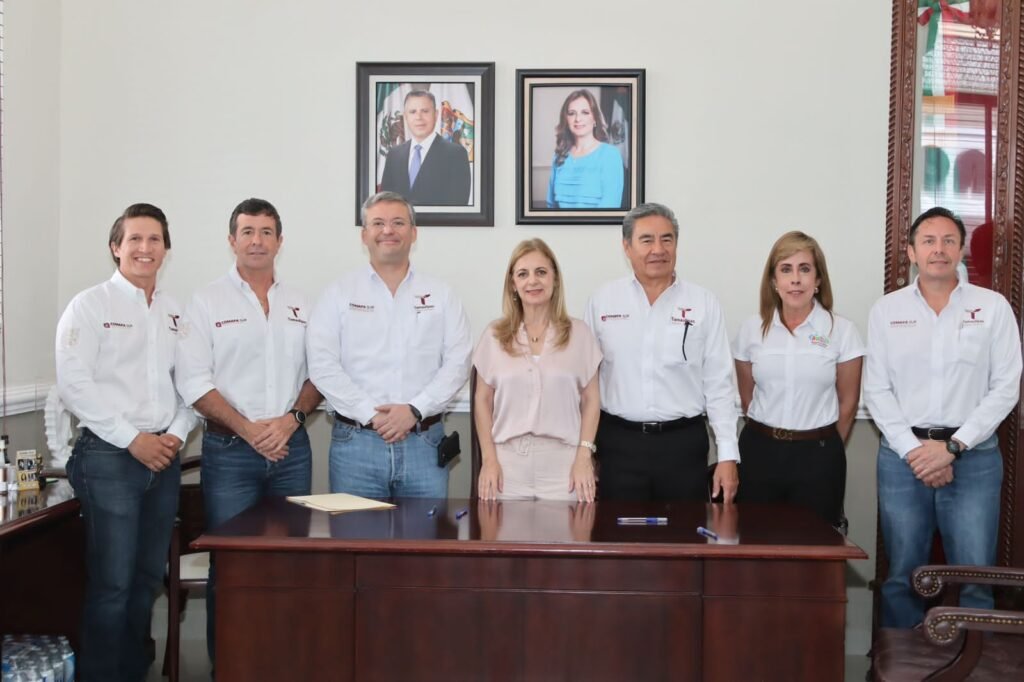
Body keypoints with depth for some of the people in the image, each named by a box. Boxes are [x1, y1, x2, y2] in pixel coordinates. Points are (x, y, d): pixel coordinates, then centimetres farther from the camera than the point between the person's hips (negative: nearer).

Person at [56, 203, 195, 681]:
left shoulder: (175, 312, 13)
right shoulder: (90, 305, -2)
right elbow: (74, 384, -11)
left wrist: (177, 433, -3)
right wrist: (133, 439, -13)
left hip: (163, 457, 5)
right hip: (109, 456, -5)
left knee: (149, 577, 10)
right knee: (112, 582, -5)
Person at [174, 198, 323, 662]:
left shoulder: (300, 305, 12)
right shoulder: (208, 302, 2)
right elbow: (194, 382, -5)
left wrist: (292, 418, -8)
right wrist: (248, 429, -12)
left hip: (291, 448, 3)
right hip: (229, 450, -3)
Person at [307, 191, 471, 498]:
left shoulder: (441, 295, 9)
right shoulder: (339, 294, 6)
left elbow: (457, 363, 2)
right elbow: (323, 366, -4)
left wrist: (415, 410, -11)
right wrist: (371, 414, -12)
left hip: (423, 441, 1)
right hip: (356, 440, -1)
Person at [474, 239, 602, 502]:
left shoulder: (579, 333, 4)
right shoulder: (494, 335, 6)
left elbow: (591, 400, 5)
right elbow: (483, 400, 8)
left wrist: (584, 457, -4)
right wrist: (488, 459, 0)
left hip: (563, 463, -1)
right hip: (508, 463, 1)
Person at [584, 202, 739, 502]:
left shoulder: (704, 304, 0)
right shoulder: (603, 300, 2)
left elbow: (719, 384, 1)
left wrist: (728, 455, -3)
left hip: (684, 443, 0)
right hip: (619, 443, 0)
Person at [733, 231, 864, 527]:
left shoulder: (842, 331, -4)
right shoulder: (751, 329, 1)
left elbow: (848, 403, 4)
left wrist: (828, 449, 11)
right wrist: (767, 436, 14)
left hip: (818, 455, -1)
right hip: (760, 452, 2)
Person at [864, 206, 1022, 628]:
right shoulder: (886, 310, 6)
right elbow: (877, 390, 3)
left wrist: (953, 446, -9)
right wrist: (912, 450, -8)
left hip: (973, 456, -1)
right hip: (903, 455, 1)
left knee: (974, 580, -1)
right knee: (901, 576, 7)